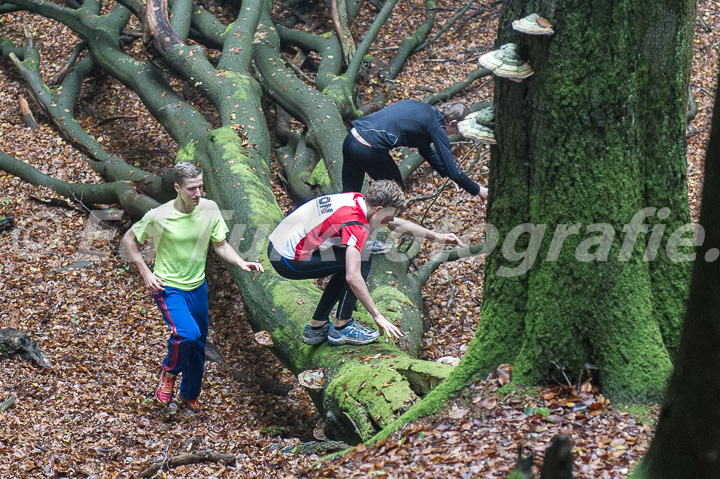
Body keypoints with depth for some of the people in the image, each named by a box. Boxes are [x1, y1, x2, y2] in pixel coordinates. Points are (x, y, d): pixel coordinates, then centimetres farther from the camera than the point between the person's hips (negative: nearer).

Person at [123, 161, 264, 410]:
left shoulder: (210, 209, -10)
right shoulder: (158, 217, -20)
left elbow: (220, 245, 1)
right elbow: (129, 239, -4)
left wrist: (241, 263, -17)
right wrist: (145, 273, -10)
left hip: (197, 287, 5)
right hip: (168, 287, -5)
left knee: (198, 344, 15)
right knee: (187, 334, -28)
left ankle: (189, 394, 41)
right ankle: (169, 372, 4)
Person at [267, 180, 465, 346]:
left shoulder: (357, 200, 5)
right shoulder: (356, 226, -22)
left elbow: (397, 224, 21)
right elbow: (353, 278, -30)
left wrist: (436, 236, 23)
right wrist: (378, 316, -24)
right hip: (289, 260, -9)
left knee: (350, 262, 20)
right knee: (362, 260, -10)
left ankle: (316, 327, 22)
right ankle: (341, 328, 0)